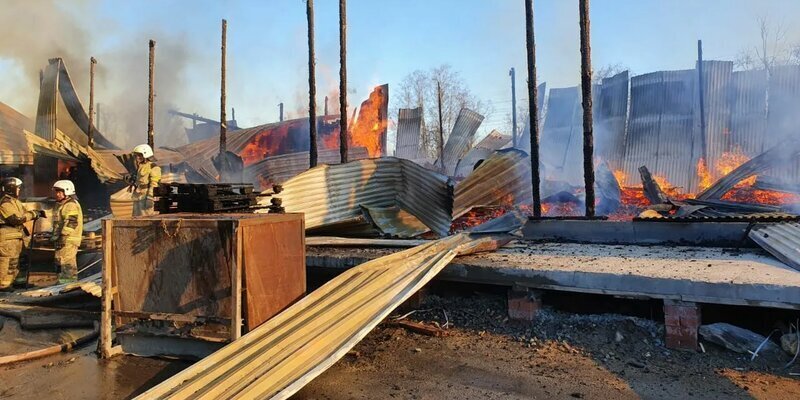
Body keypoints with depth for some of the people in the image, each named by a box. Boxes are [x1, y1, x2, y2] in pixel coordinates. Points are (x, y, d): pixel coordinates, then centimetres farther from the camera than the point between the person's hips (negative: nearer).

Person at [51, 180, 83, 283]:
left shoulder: (71, 205, -13)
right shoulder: (60, 205, 22)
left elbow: (71, 222, -22)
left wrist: (63, 235, -25)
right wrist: (55, 235, 27)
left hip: (68, 239, -12)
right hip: (61, 239, 12)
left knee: (66, 262, -14)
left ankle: (68, 280, -12)